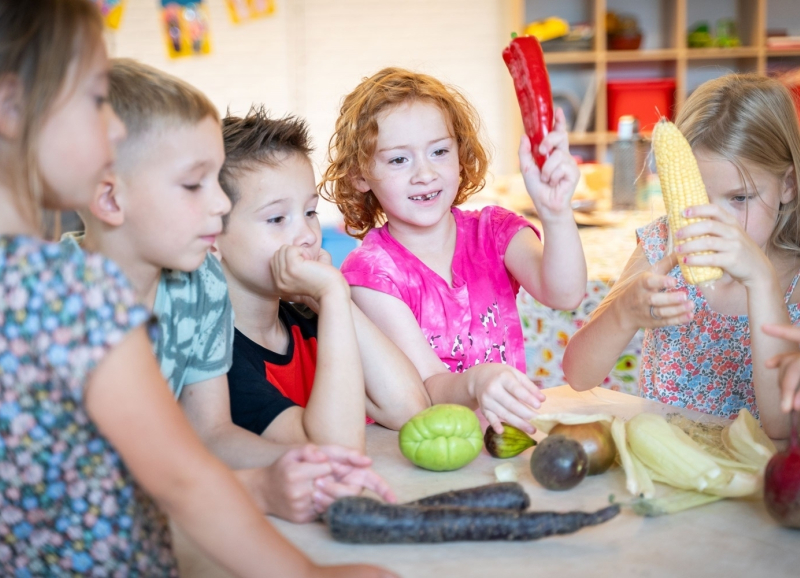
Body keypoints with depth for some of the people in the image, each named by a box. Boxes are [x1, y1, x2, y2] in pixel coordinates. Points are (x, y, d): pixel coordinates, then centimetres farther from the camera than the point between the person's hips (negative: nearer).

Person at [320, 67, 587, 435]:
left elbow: (563, 294, -19)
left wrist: (556, 212, -38)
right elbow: (427, 392, -17)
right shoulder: (370, 270, -9)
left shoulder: (494, 231, 1)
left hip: (510, 429, 4)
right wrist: (475, 382, -40)